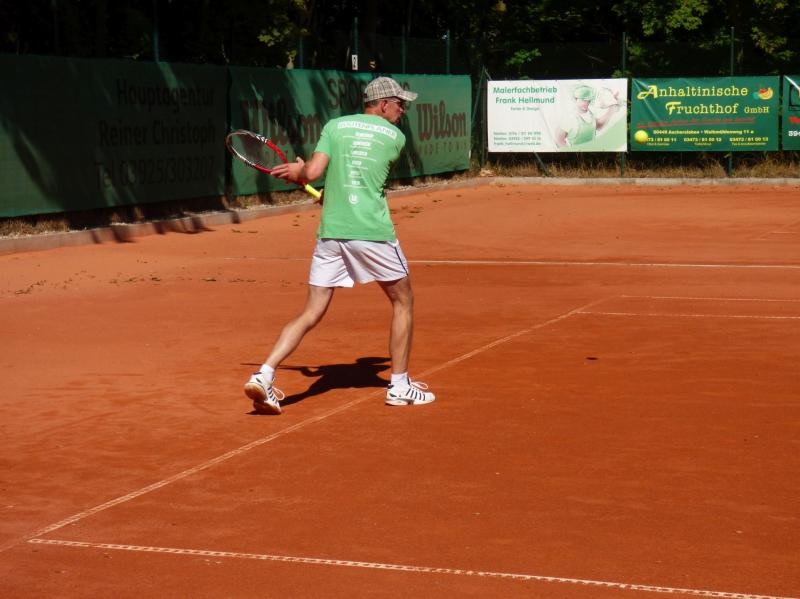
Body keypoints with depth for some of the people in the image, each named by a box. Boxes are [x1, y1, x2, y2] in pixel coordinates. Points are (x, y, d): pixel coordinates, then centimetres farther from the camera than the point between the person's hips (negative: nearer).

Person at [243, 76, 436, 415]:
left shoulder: (335, 126, 10)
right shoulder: (395, 136, 8)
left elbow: (313, 172, -3)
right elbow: (371, 178, 16)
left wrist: (299, 172, 21)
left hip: (330, 231, 3)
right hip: (372, 232, -3)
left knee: (311, 314, 8)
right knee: (402, 300, 17)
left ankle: (263, 376, -6)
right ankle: (399, 385, 19)